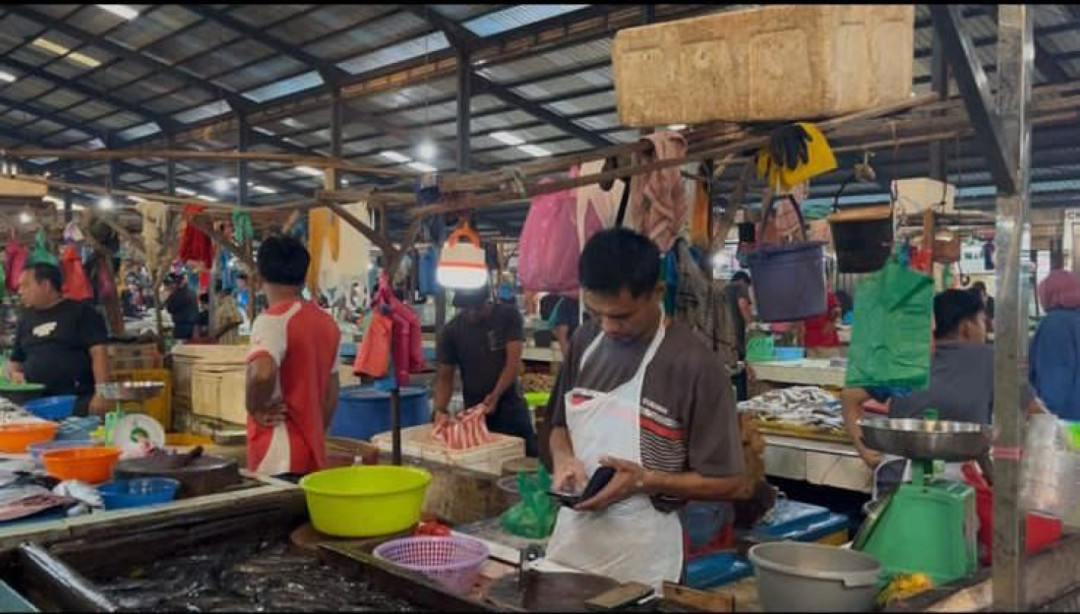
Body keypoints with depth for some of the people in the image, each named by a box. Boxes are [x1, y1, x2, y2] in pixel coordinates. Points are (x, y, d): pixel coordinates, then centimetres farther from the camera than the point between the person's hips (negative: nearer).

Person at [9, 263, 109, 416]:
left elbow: (98, 352, -9)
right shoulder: (25, 319, 20)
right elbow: (15, 360, 28)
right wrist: (14, 373, 3)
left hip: (79, 402, -5)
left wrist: (101, 393, -20)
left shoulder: (81, 312, 1)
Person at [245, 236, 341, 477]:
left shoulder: (273, 320, -13)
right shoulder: (327, 323, 9)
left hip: (279, 457, -7)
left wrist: (257, 409, -15)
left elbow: (262, 372, -33)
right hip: (312, 451, 7)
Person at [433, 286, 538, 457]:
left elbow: (513, 361, -11)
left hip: (511, 408, -1)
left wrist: (495, 395, -23)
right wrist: (440, 409, -14)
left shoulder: (508, 316, -4)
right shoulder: (452, 330, 0)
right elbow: (444, 376, 3)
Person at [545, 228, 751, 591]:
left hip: (641, 553, -5)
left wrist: (645, 480, -22)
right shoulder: (585, 342, 1)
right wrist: (563, 458, -7)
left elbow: (730, 483, -12)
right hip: (572, 535, 6)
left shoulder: (694, 364, -17)